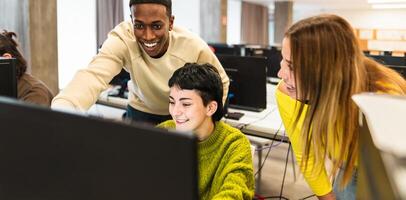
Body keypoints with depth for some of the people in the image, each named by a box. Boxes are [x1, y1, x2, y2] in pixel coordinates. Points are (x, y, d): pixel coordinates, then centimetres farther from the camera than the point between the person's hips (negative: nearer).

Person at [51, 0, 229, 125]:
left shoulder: (194, 47, -28)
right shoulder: (121, 40, -32)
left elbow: (221, 82, -10)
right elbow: (93, 75, -50)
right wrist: (61, 109, -70)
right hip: (141, 111, 0)